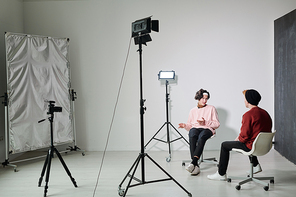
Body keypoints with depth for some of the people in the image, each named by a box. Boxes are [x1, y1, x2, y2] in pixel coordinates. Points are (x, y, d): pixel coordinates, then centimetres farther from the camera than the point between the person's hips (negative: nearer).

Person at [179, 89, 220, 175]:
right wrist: (185, 125, 1)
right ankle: (196, 165, -41)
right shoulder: (193, 111, 22)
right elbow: (190, 125, 24)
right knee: (192, 136, -36)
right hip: (195, 128, 2)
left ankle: (193, 162, -48)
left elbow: (217, 124, 6)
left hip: (207, 129, -2)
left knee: (201, 137, -39)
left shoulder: (211, 108, 13)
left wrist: (205, 123, -9)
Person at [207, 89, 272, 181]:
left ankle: (221, 174, 14)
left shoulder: (248, 114, -21)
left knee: (224, 145, 7)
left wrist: (238, 139, 1)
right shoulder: (265, 113, 5)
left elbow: (244, 135, -23)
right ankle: (256, 165, 40)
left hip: (252, 146, -9)